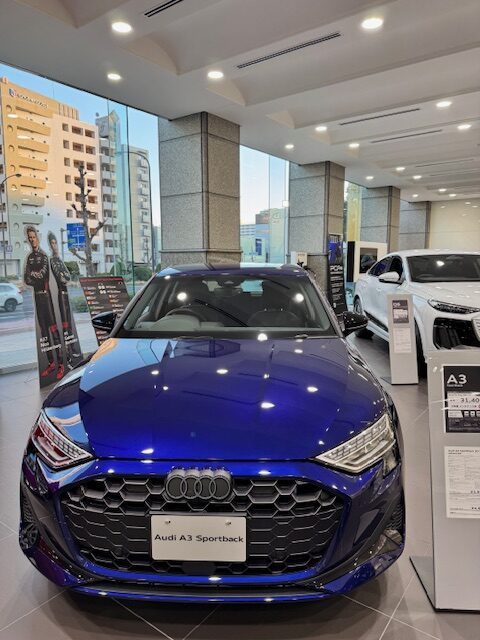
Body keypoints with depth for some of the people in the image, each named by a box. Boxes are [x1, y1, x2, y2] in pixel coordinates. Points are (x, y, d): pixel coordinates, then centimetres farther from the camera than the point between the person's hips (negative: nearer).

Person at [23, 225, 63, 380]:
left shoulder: (44, 255, -4)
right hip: (36, 295, 7)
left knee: (53, 328, -9)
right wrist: (35, 280, -7)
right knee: (43, 329, 9)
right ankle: (51, 362, 16)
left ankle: (60, 364, -8)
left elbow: (42, 274, -14)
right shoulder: (29, 257, 15)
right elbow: (26, 279, 11)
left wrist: (31, 274, 1)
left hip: (45, 293, -7)